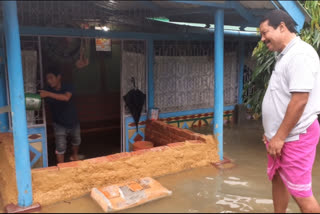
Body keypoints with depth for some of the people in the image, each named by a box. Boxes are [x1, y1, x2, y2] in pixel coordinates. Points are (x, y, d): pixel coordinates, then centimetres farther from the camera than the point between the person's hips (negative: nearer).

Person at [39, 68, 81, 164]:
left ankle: (74, 156, 52)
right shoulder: (47, 90, -13)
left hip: (73, 121, 2)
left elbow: (66, 97, -36)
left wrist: (48, 94, -45)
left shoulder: (67, 87, -16)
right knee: (60, 147, -7)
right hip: (59, 124, -1)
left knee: (76, 141, 24)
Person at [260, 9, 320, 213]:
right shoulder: (285, 55, 12)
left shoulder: (300, 54, -19)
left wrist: (280, 137, -20)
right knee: (278, 179, 19)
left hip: (295, 136, -9)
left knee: (300, 192, 0)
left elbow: (299, 100, -24)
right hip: (280, 135, 9)